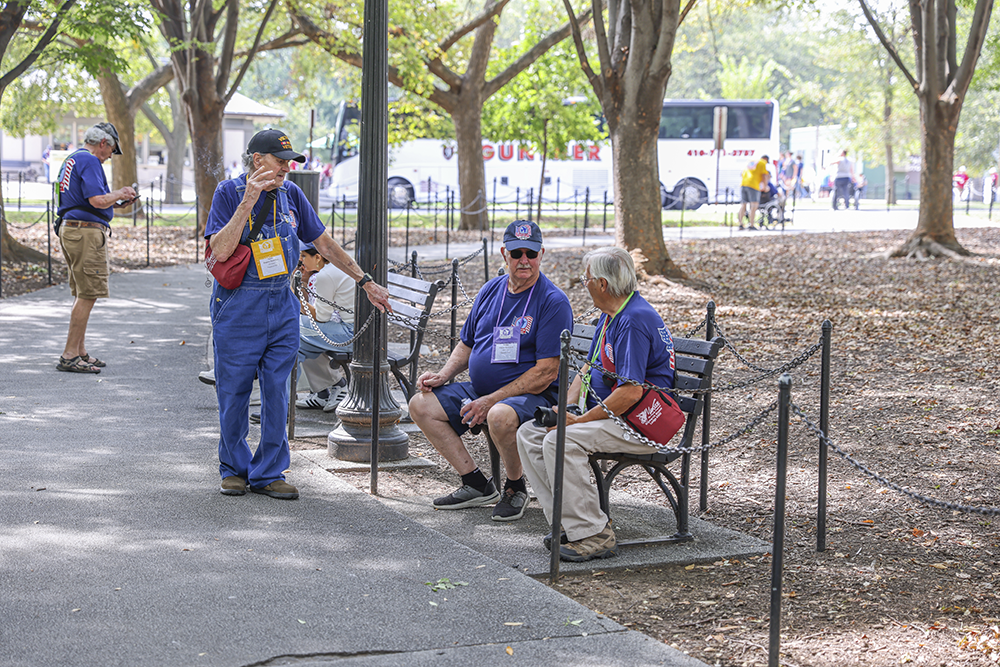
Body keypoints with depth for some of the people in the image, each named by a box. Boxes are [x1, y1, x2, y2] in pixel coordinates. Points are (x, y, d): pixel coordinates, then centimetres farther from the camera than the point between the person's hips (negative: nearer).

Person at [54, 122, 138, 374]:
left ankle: (80, 352, 18)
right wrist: (119, 194, -3)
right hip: (86, 232, -11)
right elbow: (98, 200, -21)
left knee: (82, 294, 14)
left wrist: (114, 202, 20)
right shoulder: (89, 161, -12)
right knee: (87, 295, -9)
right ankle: (69, 356, -9)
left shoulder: (71, 160, 20)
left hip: (69, 229, 11)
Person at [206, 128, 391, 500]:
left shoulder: (290, 194, 5)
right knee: (233, 392, 3)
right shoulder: (229, 193, -7)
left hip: (281, 305, 4)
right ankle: (234, 468, 20)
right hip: (238, 306, -4)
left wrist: (365, 282, 13)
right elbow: (221, 250, -19)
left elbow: (323, 243, 13)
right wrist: (248, 201, -24)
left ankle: (268, 473, 12)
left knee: (277, 393, 3)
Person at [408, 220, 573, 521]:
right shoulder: (491, 290, 10)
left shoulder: (553, 301, -12)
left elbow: (547, 372, -18)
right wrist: (444, 375, 1)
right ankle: (477, 485, 0)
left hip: (529, 395, -8)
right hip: (478, 390, 8)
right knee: (421, 404, -5)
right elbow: (466, 344, 22)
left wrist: (491, 401, -22)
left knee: (500, 416, -39)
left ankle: (515, 486, -8)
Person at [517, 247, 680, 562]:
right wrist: (565, 408, 2)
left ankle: (594, 535, -23)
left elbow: (631, 393, -26)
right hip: (605, 413, 11)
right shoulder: (610, 315, 14)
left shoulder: (635, 320, -20)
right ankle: (569, 521, -4)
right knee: (529, 435, -1)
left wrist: (579, 420, -19)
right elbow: (589, 369, 20)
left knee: (561, 441, -30)